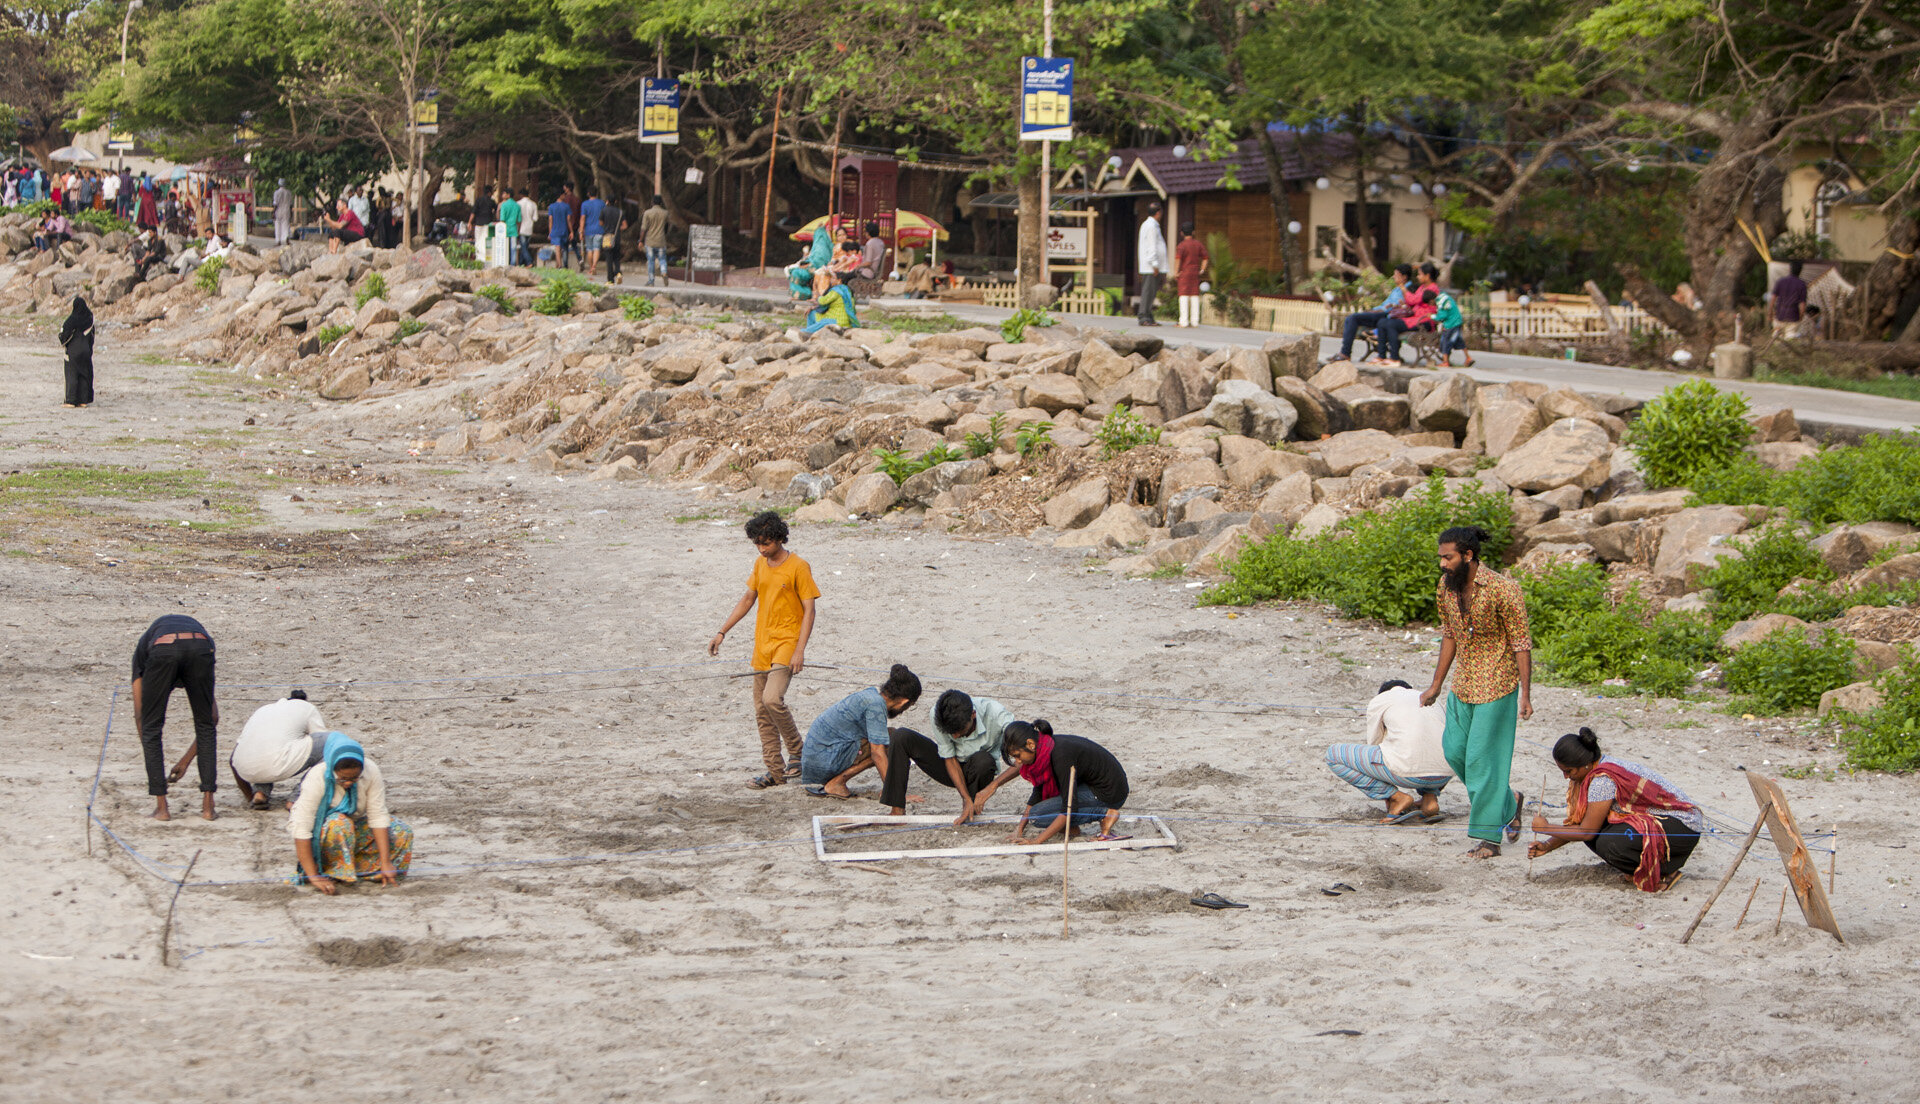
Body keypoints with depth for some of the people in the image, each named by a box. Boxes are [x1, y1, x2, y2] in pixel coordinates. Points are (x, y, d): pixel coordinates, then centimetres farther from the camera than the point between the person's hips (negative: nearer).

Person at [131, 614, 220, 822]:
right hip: (200, 648, 2)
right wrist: (185, 761, 46)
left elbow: (139, 711, 33)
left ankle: (161, 806, 16)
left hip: (162, 649, -1)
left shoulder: (144, 643, 40)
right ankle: (208, 805, 18)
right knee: (206, 726, 22)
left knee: (151, 727, 18)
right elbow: (213, 716, 40)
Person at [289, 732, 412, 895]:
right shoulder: (317, 778, -32)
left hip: (356, 829, 5)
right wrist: (313, 877, -38)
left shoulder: (370, 771, -22)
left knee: (402, 833, -15)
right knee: (339, 824, -37)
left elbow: (378, 816, -20)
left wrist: (385, 863, -25)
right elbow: (301, 828, -34)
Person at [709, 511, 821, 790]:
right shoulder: (760, 565, 11)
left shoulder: (798, 567, -9)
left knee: (772, 699, -23)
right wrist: (722, 632, 17)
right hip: (763, 645, 7)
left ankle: (797, 752, -3)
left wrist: (800, 651, -18)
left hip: (787, 642, -7)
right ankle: (775, 772, 12)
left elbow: (809, 610, -11)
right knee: (762, 712, 5)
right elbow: (747, 600, 21)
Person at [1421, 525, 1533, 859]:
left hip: (1496, 687, -7)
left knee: (1483, 757, -7)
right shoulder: (1446, 587, 1)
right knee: (1455, 750, 10)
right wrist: (1436, 685, 17)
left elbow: (1521, 644, -15)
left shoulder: (1502, 590, -20)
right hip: (1464, 684, 7)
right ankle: (1507, 802, 30)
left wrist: (1525, 695, -18)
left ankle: (1489, 837, 2)